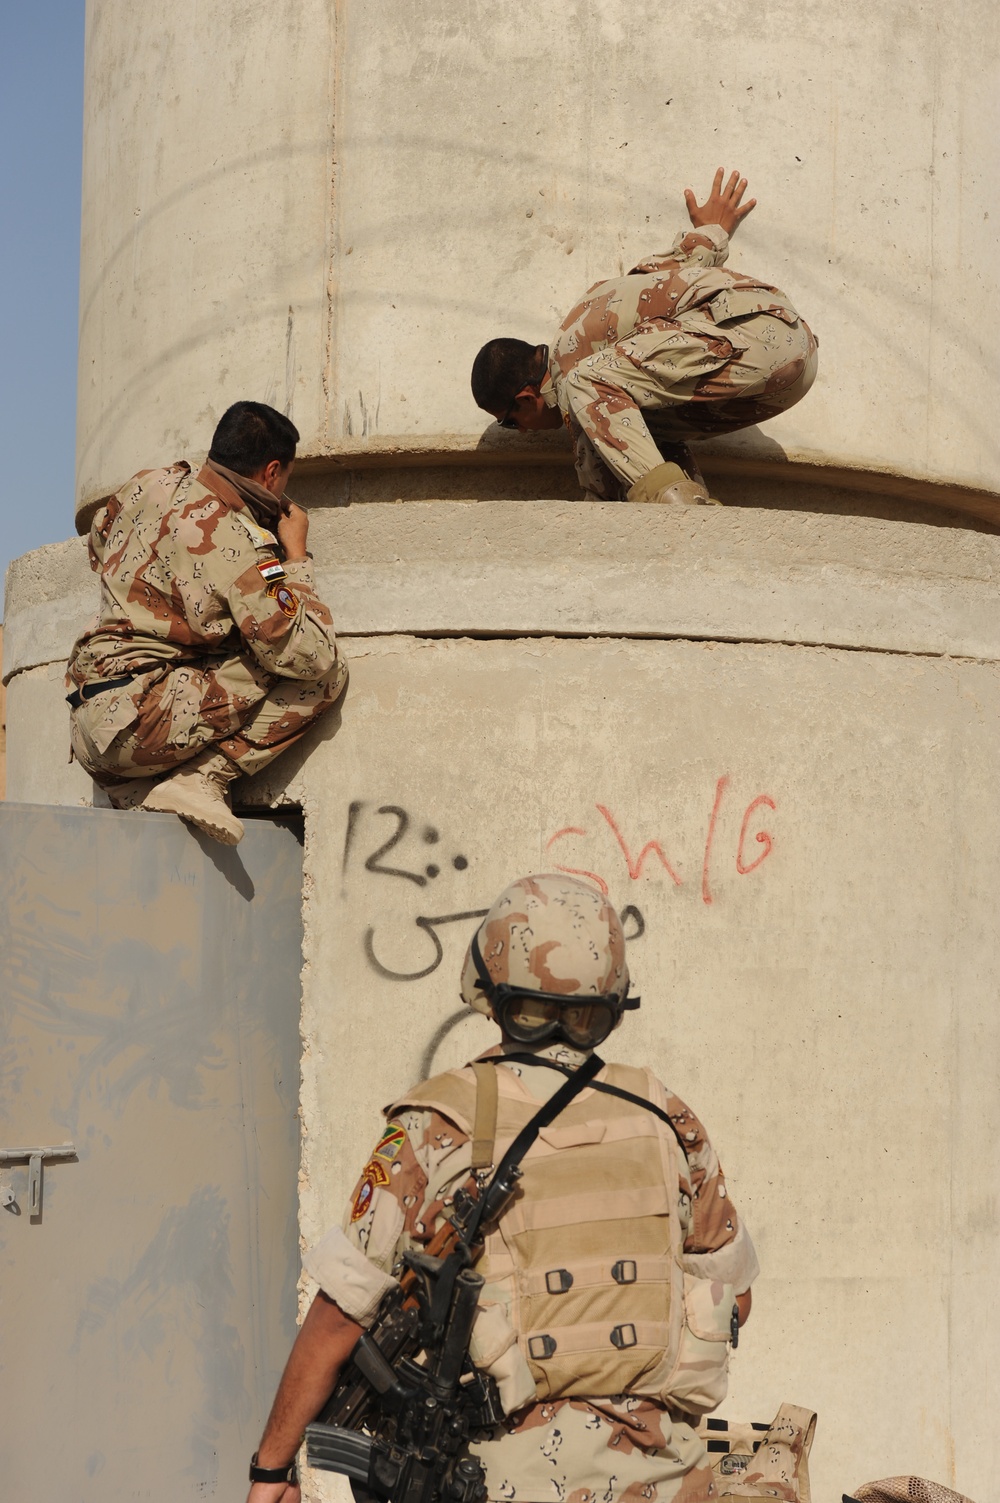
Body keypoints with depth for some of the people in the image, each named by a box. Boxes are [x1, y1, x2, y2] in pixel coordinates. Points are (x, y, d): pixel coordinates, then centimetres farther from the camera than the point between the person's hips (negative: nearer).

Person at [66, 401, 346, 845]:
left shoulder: (150, 485, 8)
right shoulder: (235, 541, -14)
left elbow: (99, 545, 31)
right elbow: (310, 656, -12)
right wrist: (296, 555, -1)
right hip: (135, 723, -8)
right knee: (325, 675, -7)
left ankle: (135, 789, 10)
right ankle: (199, 779, -12)